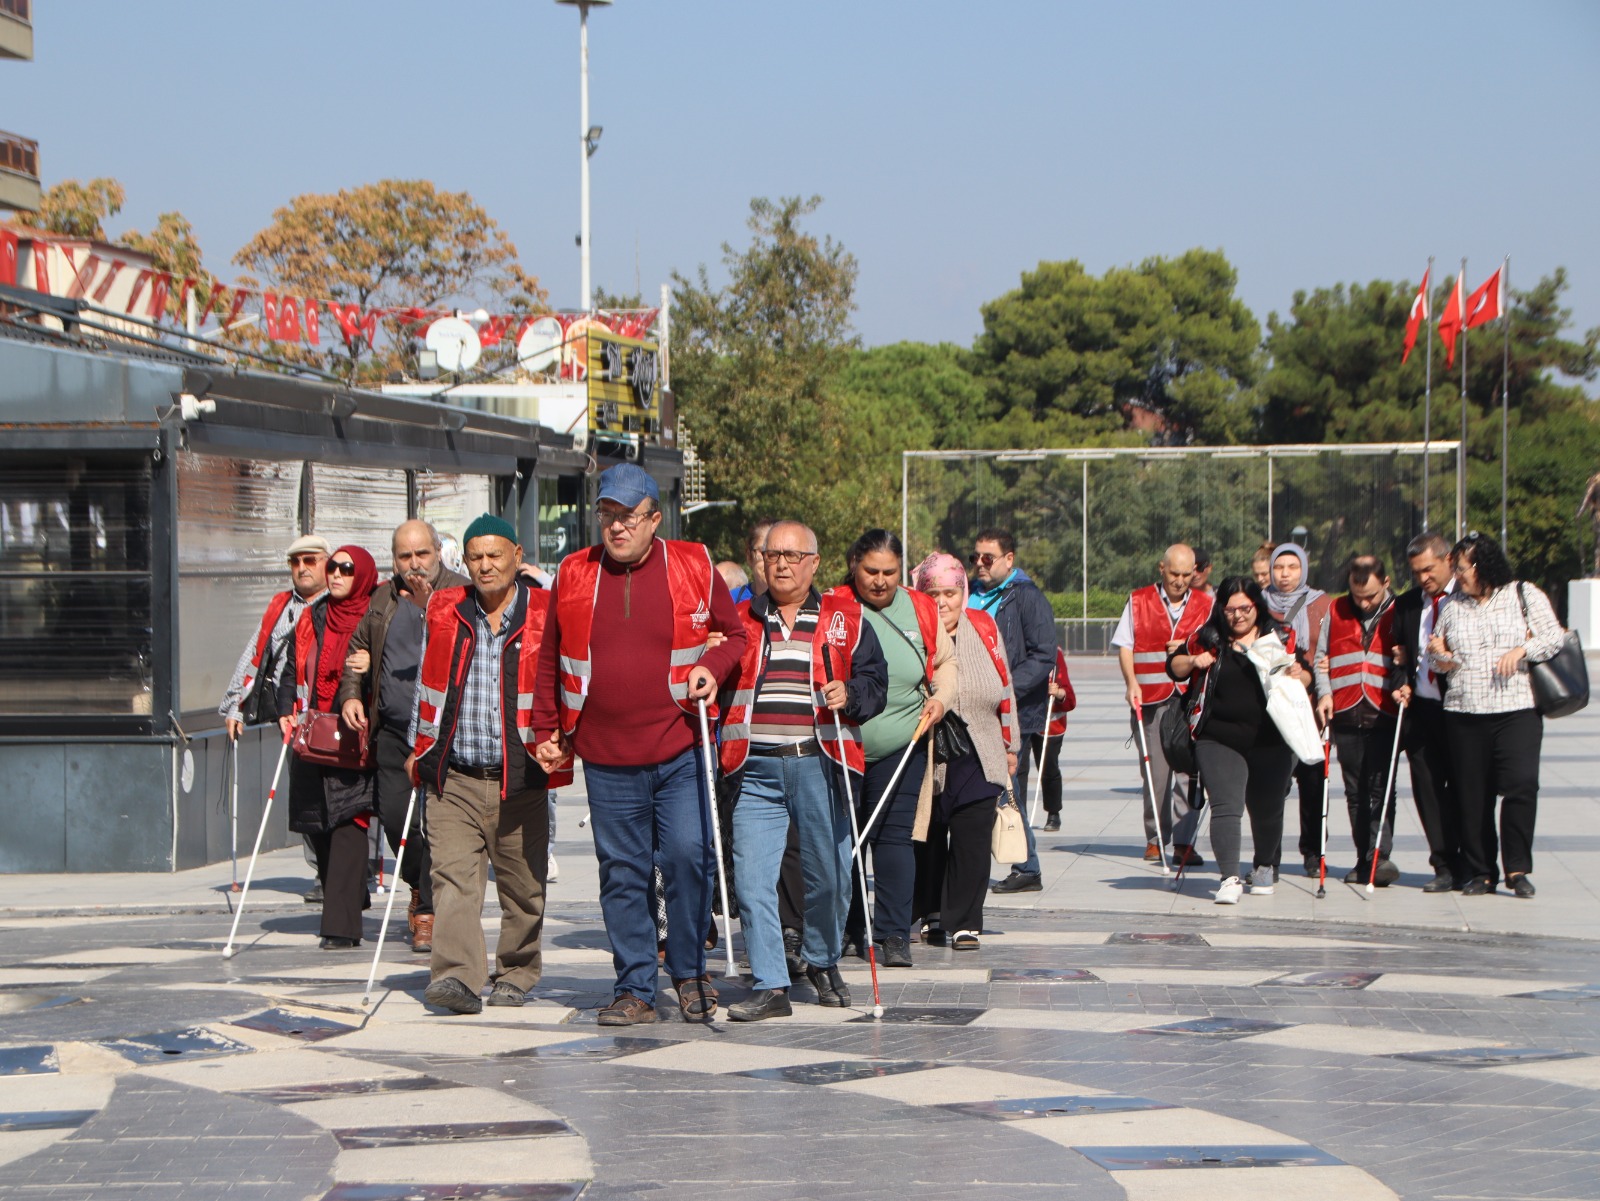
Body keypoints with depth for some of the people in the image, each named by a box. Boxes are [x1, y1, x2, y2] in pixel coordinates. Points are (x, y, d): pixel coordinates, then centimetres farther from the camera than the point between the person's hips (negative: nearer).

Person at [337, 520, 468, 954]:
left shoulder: (459, 593, -3)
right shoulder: (383, 598, 15)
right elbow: (357, 648, 25)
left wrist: (428, 606, -29)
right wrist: (351, 693, 10)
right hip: (392, 728, 5)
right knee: (393, 814, 6)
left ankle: (429, 910, 2)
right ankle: (420, 885, 31)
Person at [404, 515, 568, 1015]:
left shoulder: (544, 617, 1)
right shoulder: (442, 613, 9)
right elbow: (426, 684, 20)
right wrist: (418, 749, 20)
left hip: (521, 780, -1)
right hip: (453, 777, 1)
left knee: (522, 884, 7)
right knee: (453, 875, -13)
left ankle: (516, 973, 24)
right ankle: (457, 975, -20)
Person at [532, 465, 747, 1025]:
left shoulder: (693, 567, 3)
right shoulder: (573, 575, 8)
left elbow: (736, 636, 12)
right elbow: (551, 661, 17)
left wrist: (710, 667, -7)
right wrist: (547, 731, 14)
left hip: (680, 751, -2)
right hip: (605, 757, 2)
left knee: (688, 856, -10)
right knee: (621, 873, 3)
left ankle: (689, 973, 9)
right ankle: (634, 989, 11)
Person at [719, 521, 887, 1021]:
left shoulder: (845, 619, 9)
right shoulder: (740, 621, 14)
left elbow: (875, 680, 7)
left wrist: (850, 694, -13)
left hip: (820, 766, -1)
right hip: (757, 769, 1)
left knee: (829, 876, 7)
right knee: (752, 879, -9)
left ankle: (822, 962, 31)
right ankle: (770, 986, -5)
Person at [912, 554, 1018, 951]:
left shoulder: (985, 628, 6)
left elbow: (1004, 689, 15)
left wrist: (1010, 745, 18)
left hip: (979, 759, 2)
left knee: (972, 840, -4)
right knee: (927, 840, 7)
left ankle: (964, 923, 1)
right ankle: (932, 915, 25)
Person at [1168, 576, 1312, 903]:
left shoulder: (1280, 638, 4)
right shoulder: (1208, 639, 3)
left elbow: (1307, 676, 10)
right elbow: (1173, 667, 12)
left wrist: (1299, 675, -13)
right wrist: (1193, 661, -9)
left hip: (1271, 742, 1)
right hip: (1219, 741, -1)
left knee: (1267, 811, 14)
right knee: (1226, 807, -16)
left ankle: (1264, 867, 39)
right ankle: (1229, 878, -18)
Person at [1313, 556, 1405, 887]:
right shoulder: (1336, 611, 11)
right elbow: (1322, 655, 16)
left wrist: (1405, 685, -13)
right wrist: (1324, 692, 2)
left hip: (1385, 716, -4)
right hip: (1346, 716, 4)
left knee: (1381, 789, -10)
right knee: (1355, 791, 7)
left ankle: (1379, 856, -13)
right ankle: (1365, 858, 11)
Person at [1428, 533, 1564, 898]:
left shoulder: (1524, 595, 6)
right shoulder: (1451, 606, 15)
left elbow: (1553, 636, 2)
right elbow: (1436, 656, 20)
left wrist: (1521, 651, -14)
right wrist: (1438, 656, -3)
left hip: (1517, 708, -3)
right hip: (1464, 713, 3)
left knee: (1521, 785, -15)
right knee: (1473, 795, 1)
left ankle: (1517, 868, -6)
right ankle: (1479, 872, 9)